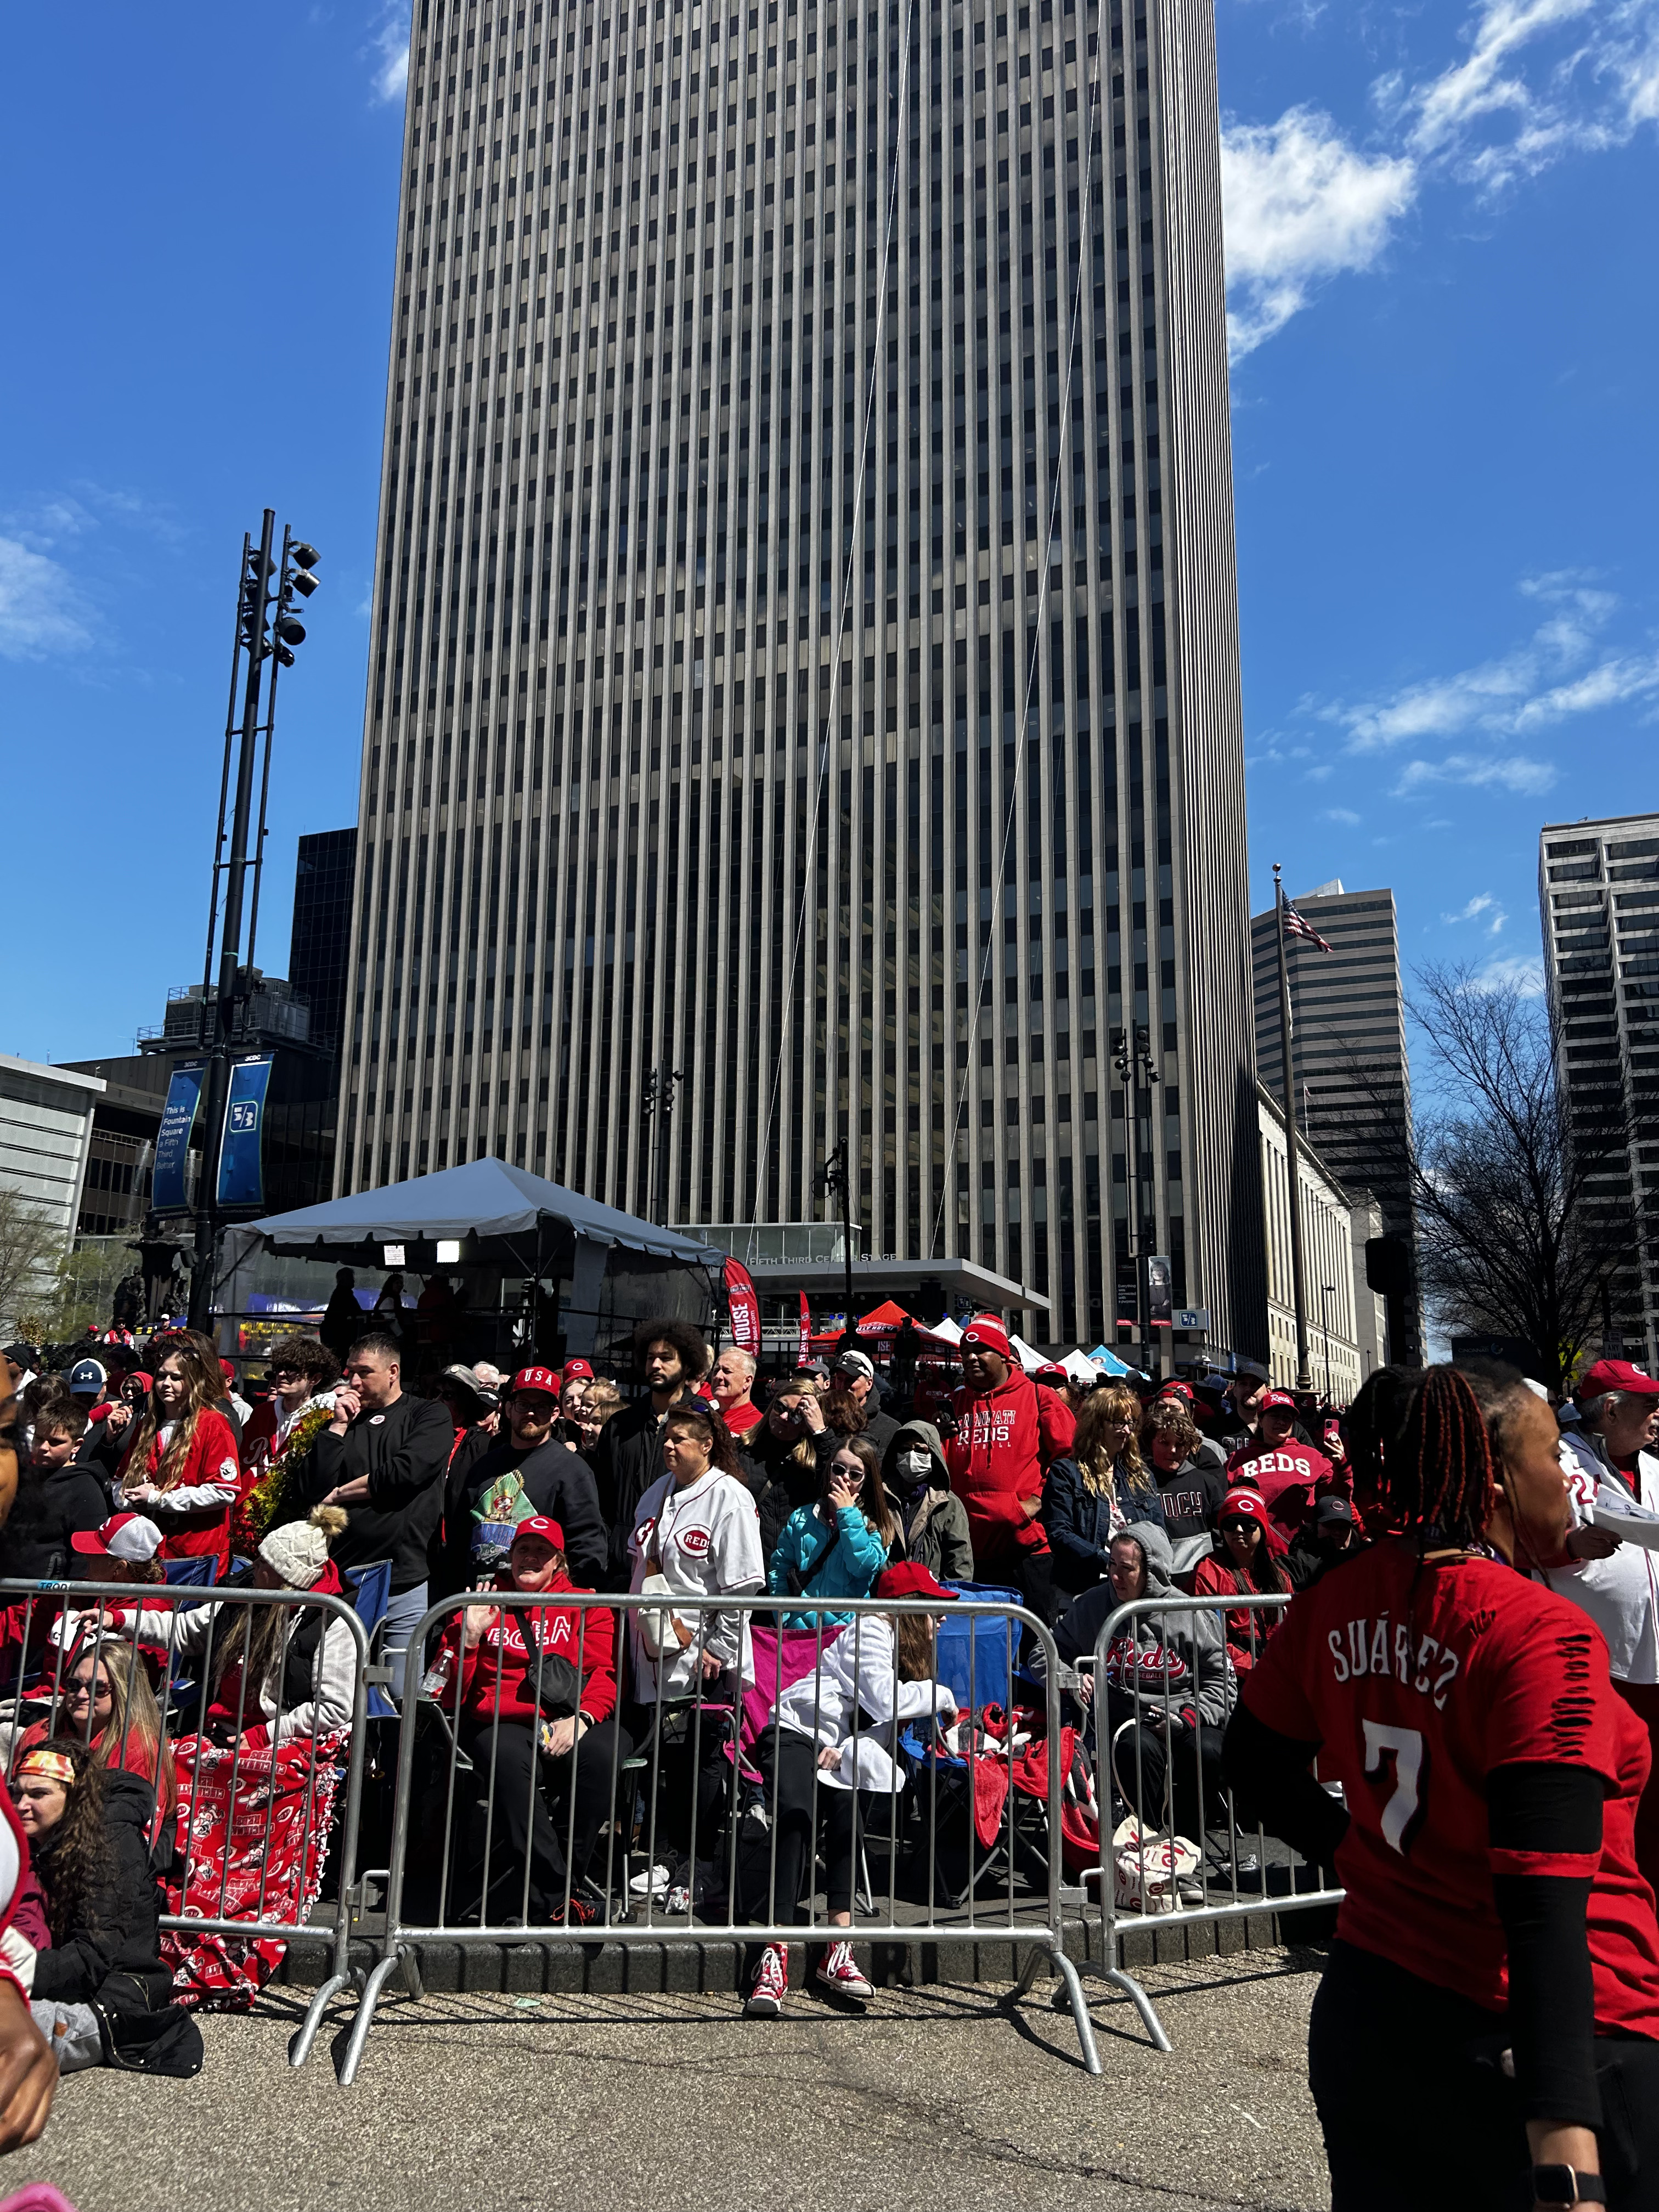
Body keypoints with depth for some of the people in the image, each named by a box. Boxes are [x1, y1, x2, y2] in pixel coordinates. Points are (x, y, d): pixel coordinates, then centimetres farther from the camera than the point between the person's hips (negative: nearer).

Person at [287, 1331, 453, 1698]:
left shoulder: (429, 1416, 5)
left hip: (407, 1584, -3)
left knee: (404, 1697, -2)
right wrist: (338, 1427, -1)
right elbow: (307, 1495, 4)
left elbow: (405, 1472, -13)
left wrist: (340, 1493, -1)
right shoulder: (342, 1418, 14)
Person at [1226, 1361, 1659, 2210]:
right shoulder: (1540, 1633, -22)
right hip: (1540, 2045, -6)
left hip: (1364, 2014, 6)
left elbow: (1260, 1775, 9)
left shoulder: (1336, 1601, -4)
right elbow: (1546, 1898, -28)